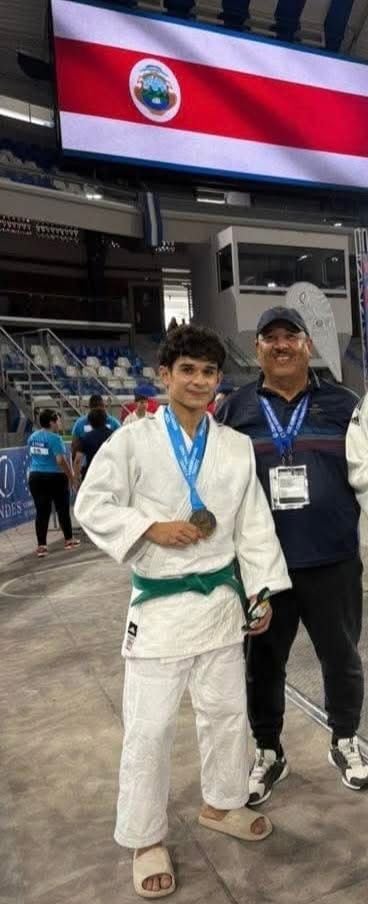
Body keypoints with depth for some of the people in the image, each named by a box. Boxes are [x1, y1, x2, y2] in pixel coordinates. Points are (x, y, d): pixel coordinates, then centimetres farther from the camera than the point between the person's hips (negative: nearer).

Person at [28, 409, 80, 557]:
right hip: (55, 478, -6)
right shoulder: (54, 438, -16)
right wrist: (70, 475, -9)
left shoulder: (32, 437, 8)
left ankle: (41, 545, 5)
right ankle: (69, 540, 23)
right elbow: (61, 460, -21)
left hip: (35, 477, 6)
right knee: (62, 509, 10)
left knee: (41, 512, 7)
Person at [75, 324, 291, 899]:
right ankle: (145, 839, 29)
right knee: (149, 726, 5)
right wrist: (151, 529, -18)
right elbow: (91, 506, -6)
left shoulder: (238, 446, 1)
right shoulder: (132, 441, -9)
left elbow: (254, 523, 5)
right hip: (159, 602, -4)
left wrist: (263, 590, 2)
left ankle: (222, 804, 45)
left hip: (221, 598, 4)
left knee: (227, 709, 19)